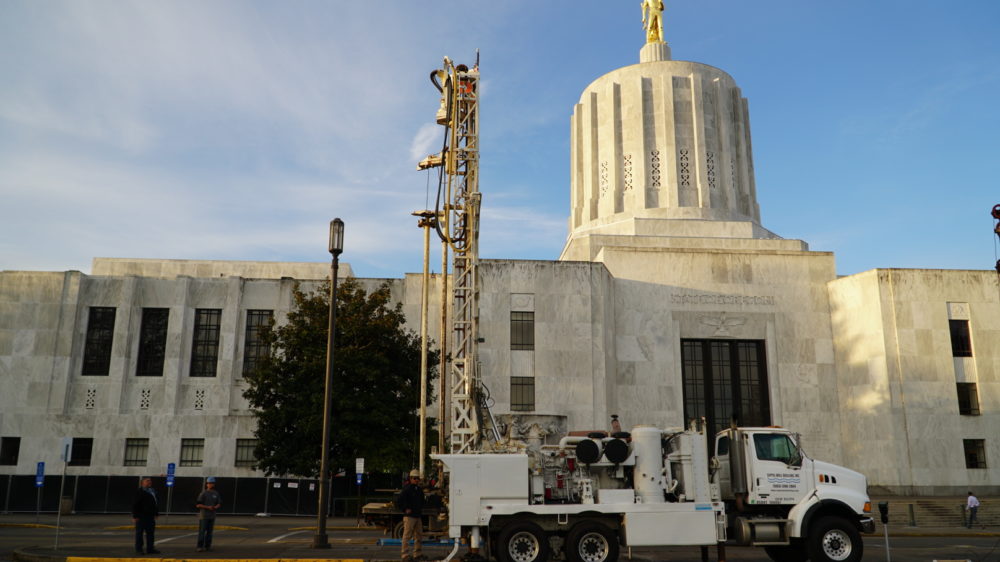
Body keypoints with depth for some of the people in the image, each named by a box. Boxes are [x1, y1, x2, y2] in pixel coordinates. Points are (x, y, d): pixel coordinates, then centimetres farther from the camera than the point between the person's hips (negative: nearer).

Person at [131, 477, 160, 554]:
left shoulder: (152, 491, 14)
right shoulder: (139, 492, -10)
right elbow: (134, 505, -13)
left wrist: (156, 513, 18)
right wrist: (135, 516, -17)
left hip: (150, 516, 8)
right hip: (141, 516, -8)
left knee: (150, 533, 9)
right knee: (139, 532, 0)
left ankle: (150, 549, 14)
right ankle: (138, 549, 7)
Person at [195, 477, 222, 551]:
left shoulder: (216, 494, 10)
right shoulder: (203, 493, -5)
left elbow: (219, 503, 13)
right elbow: (197, 504, -9)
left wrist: (215, 507, -9)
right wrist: (207, 507, -18)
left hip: (212, 515, 5)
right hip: (203, 515, -5)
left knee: (209, 531, 7)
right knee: (202, 531, -7)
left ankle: (207, 546, 12)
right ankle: (200, 546, -5)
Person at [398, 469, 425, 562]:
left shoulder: (419, 489, 15)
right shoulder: (407, 488, -10)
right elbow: (401, 500, -17)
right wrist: (406, 509, -16)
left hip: (418, 516, 8)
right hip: (409, 516, -8)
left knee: (419, 535, 11)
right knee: (407, 535, -7)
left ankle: (418, 554, 20)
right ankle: (404, 554, -1)